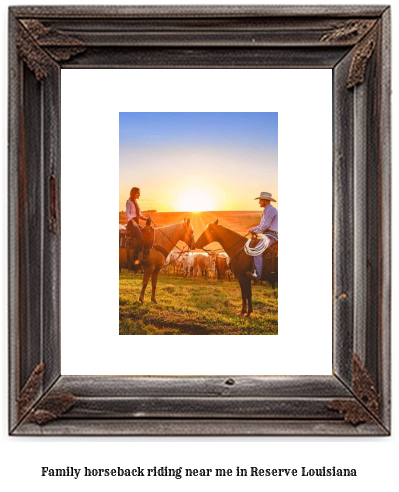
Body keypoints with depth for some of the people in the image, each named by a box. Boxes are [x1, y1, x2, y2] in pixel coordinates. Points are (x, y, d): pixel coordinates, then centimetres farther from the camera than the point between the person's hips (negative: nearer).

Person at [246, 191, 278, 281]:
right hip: (267, 234, 12)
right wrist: (253, 229, 9)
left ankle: (257, 274, -38)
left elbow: (265, 226, -18)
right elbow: (262, 225, 26)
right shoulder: (267, 210, 22)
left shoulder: (270, 210, -12)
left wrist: (255, 230, -4)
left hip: (271, 235, -12)